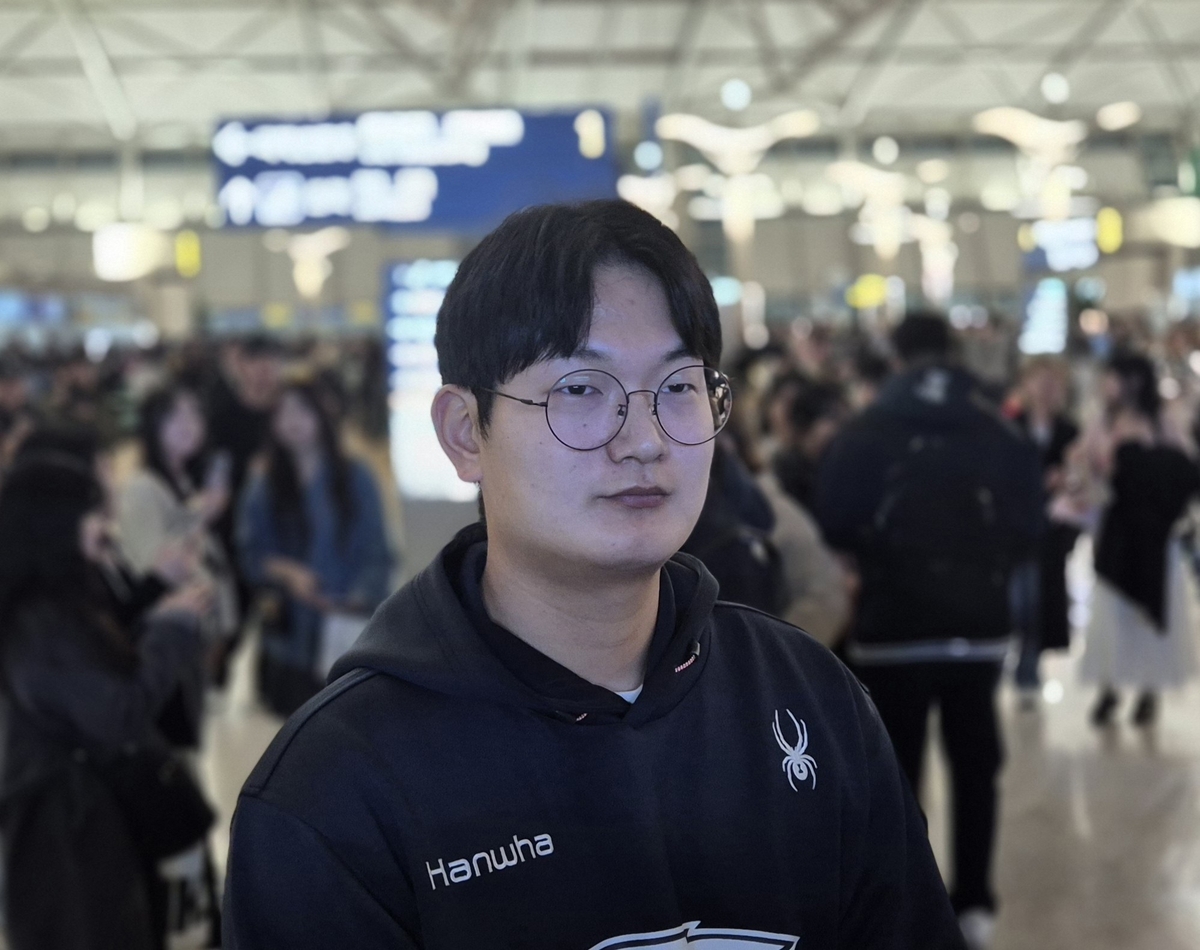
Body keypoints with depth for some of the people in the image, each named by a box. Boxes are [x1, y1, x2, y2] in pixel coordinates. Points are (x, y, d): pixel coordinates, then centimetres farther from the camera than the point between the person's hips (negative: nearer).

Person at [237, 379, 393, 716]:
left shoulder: (354, 478, 5)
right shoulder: (262, 489, 8)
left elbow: (376, 552, 1)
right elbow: (251, 555, 5)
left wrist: (359, 598, -14)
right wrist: (287, 573, -14)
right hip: (291, 632, 1)